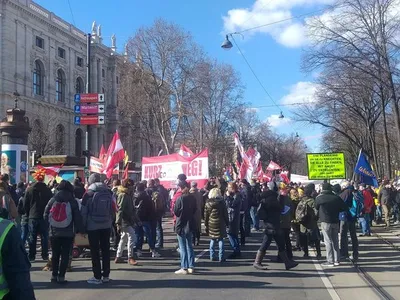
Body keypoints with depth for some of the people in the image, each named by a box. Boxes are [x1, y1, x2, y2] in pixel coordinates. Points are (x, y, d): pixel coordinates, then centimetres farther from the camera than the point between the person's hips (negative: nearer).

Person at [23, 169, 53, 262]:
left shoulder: (29, 189, -3)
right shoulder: (47, 190, -5)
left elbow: (25, 204, 2)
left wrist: (28, 214, 13)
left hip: (32, 217, 1)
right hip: (44, 216, -1)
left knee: (32, 237, 7)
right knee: (44, 237, 5)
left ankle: (31, 256, 9)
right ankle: (45, 256, 6)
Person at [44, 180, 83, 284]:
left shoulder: (52, 200, 1)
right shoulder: (73, 201, -6)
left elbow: (46, 215, 3)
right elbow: (77, 217, -8)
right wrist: (80, 229, 0)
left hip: (54, 232, 3)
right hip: (68, 233, -3)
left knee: (55, 254, 14)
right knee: (65, 255, 3)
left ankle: (54, 275, 18)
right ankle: (61, 276, 0)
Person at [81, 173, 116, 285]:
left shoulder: (89, 193, -6)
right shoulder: (109, 192, 6)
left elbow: (83, 211, -7)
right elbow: (113, 209, 7)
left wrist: (83, 226, -1)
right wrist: (110, 221, 14)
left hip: (93, 226, -4)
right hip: (106, 226, 4)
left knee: (95, 251, 1)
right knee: (106, 250, 11)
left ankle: (97, 277, 2)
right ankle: (106, 275, 16)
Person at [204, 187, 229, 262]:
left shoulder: (208, 203, 0)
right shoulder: (221, 202, -5)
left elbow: (206, 215, 4)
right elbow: (225, 214, -1)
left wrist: (206, 224, 10)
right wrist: (227, 222, 9)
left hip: (211, 224, 2)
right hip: (220, 224, -2)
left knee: (212, 240, 14)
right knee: (220, 240, 3)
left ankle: (212, 256, 16)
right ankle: (221, 257, 1)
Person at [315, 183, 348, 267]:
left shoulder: (319, 198, -9)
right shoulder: (336, 197, -1)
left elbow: (316, 208, 4)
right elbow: (345, 208, 3)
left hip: (325, 222, -4)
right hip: (335, 221, 4)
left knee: (328, 241, -1)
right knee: (335, 241, 13)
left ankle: (330, 261, -1)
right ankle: (337, 260, 17)